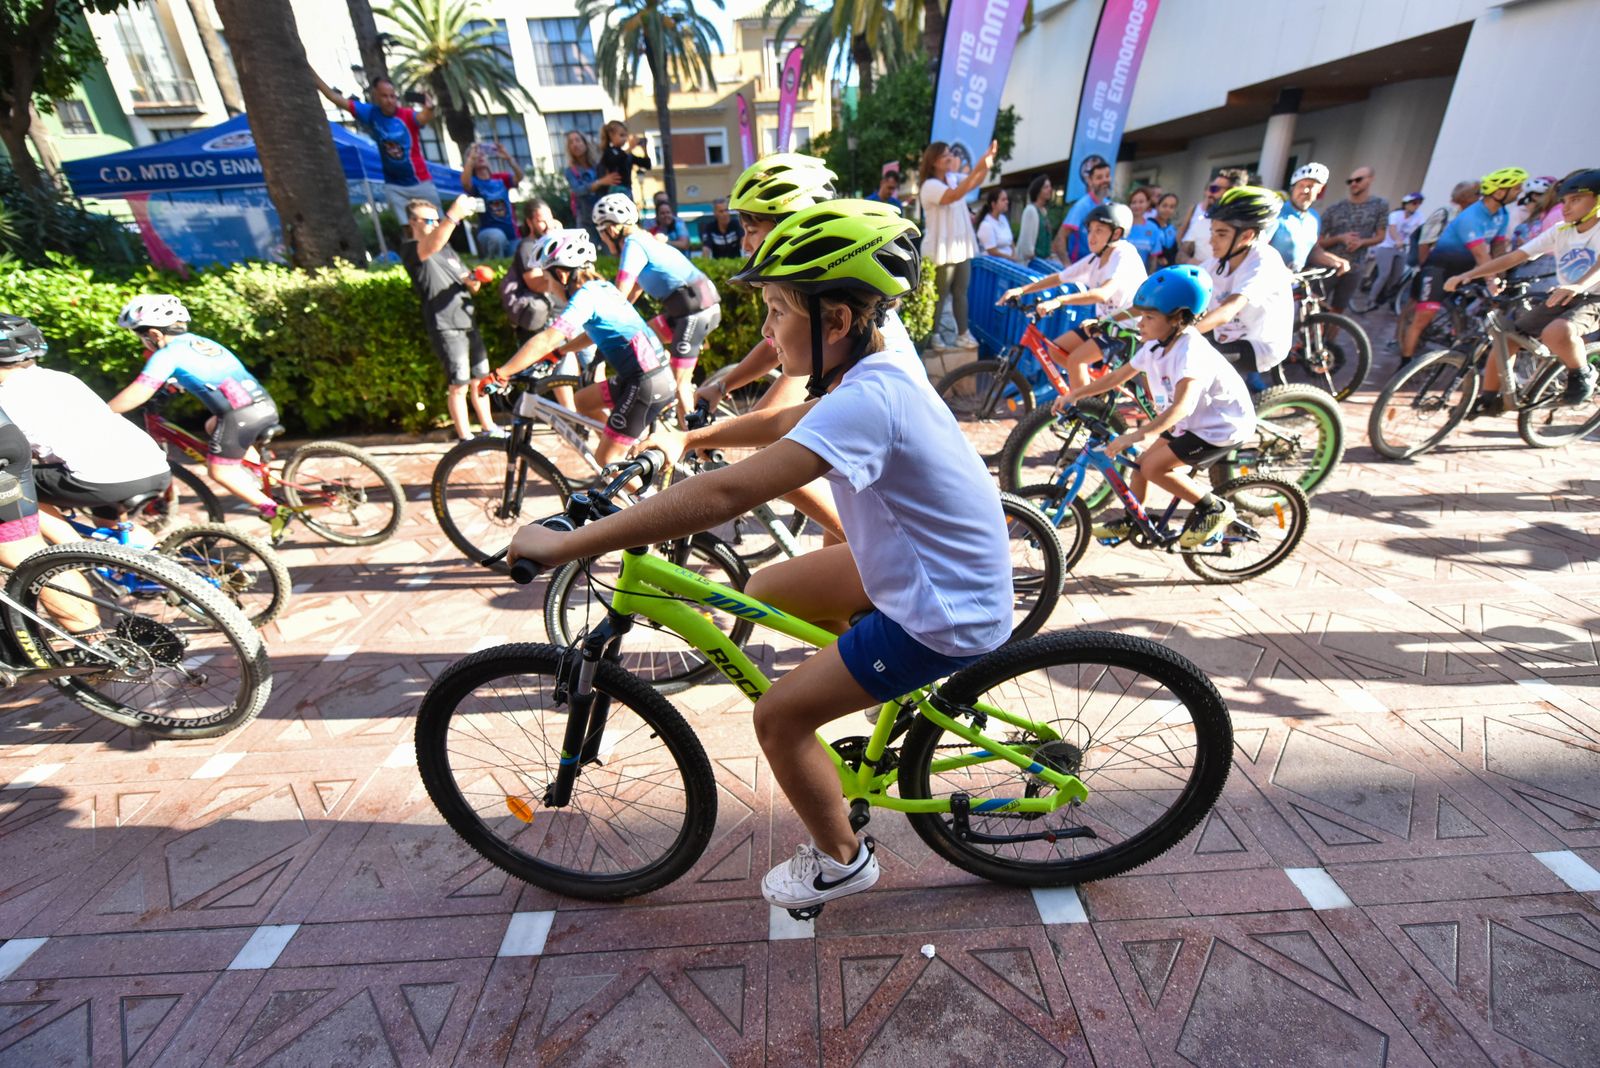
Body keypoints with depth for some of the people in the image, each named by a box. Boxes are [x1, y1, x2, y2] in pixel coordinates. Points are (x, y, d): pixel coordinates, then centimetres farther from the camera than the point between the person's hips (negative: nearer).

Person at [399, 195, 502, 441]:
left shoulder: (447, 247, 19)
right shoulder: (411, 249, -7)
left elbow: (465, 277, 21)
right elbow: (431, 246, -31)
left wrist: (472, 280, -5)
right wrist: (453, 216, -47)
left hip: (468, 322, 8)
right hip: (445, 327, -8)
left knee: (481, 379, 14)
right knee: (459, 386, -4)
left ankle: (489, 428, 26)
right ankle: (465, 438, 5)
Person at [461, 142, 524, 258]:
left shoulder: (501, 178, 10)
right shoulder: (473, 181, 2)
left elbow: (519, 177, -8)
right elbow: (465, 184, -22)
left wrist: (507, 158, -23)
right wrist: (471, 158, -27)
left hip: (511, 233, 4)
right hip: (488, 232, -4)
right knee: (497, 236, -36)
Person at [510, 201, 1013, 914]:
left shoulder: (866, 400, -30)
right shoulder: (880, 365, 1)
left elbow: (726, 493, -37)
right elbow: (786, 423, 15)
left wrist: (563, 545, -31)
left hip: (945, 614, -9)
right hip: (921, 569, 9)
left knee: (779, 717, -5)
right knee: (767, 589, 13)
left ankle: (842, 860, 24)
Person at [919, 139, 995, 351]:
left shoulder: (952, 179, 13)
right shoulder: (930, 186, -14)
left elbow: (975, 183, 5)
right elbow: (955, 195, -30)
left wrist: (987, 161, -10)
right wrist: (977, 168, -35)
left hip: (961, 247, 8)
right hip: (941, 251, -8)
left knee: (961, 293, 10)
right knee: (939, 296, -1)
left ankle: (963, 333, 16)